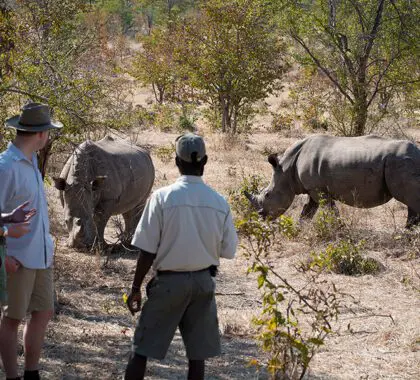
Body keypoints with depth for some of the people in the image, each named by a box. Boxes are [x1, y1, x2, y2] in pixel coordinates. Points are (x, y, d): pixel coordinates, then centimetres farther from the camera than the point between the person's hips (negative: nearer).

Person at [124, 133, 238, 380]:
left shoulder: (163, 197, -13)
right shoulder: (219, 202, -5)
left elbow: (147, 252, -11)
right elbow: (228, 251, 3)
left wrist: (136, 289, -1)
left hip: (169, 281, -3)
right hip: (203, 281, 3)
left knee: (142, 350, 5)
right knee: (197, 354, 10)